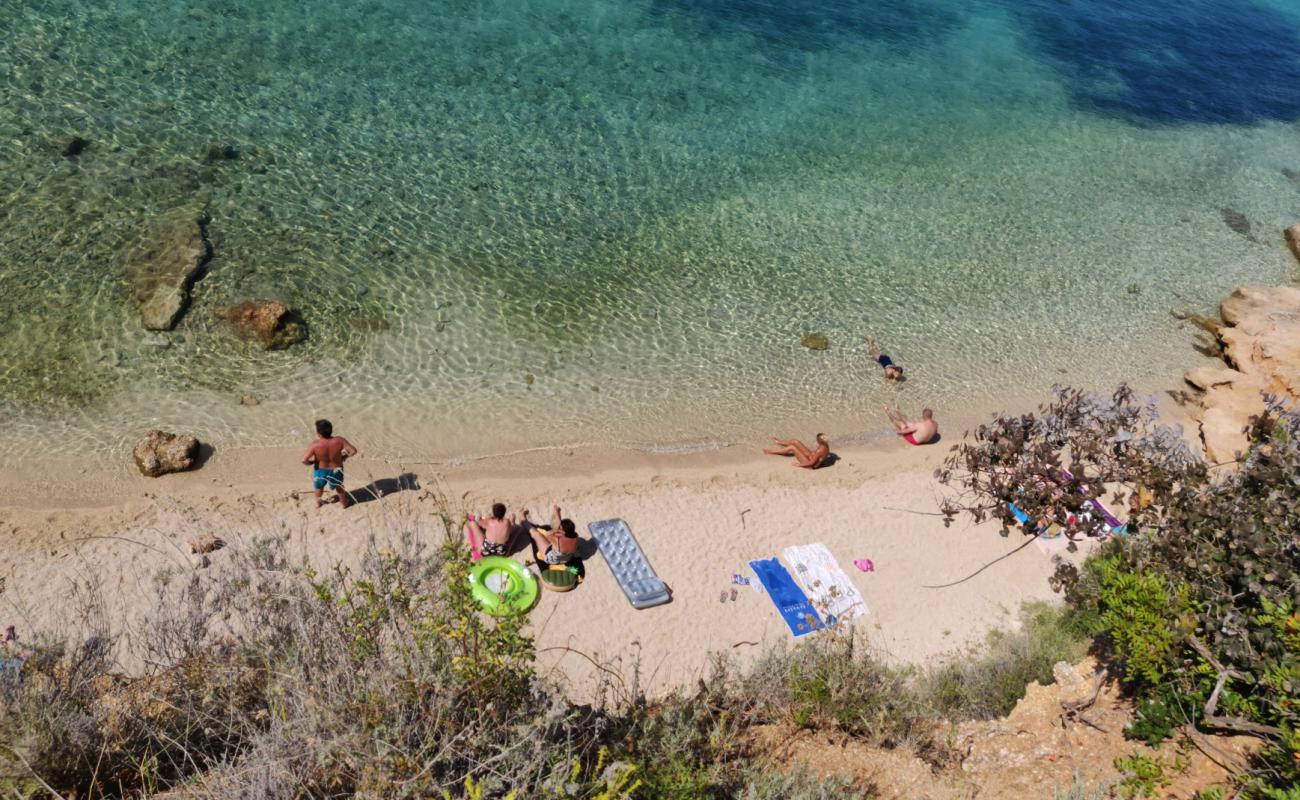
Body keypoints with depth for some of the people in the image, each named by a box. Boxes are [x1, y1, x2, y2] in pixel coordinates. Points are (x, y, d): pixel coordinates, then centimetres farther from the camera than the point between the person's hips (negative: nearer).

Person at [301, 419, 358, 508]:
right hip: (336, 470, 1)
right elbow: (353, 451, -26)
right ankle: (343, 502, 56)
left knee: (319, 486, 34)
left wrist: (311, 463, -8)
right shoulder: (339, 441, -28)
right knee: (339, 486, 33)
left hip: (320, 470, 0)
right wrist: (345, 457, -6)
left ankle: (318, 502, 59)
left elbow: (304, 460, -30)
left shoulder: (315, 445, -32)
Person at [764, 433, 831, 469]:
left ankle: (770, 452, 7)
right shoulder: (825, 444, -11)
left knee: (792, 447, -10)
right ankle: (779, 442, 35)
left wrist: (799, 464, -18)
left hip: (810, 465, -9)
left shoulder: (820, 450, -37)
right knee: (795, 442, 6)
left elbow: (811, 463, -29)